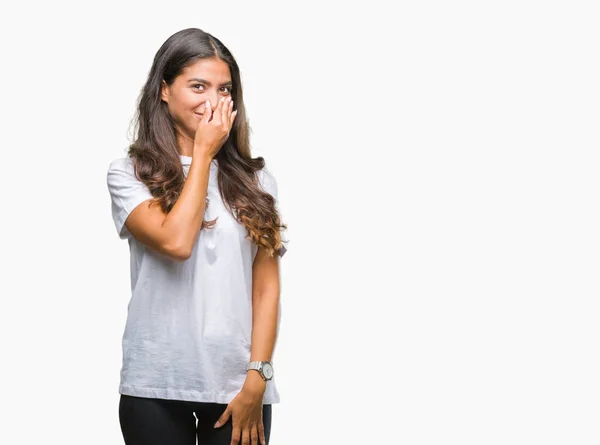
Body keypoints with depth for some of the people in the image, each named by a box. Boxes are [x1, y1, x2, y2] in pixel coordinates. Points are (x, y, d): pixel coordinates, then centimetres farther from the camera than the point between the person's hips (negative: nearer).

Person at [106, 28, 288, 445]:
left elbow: (267, 285, 3)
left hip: (237, 385, 2)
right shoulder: (129, 173, 0)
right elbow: (175, 242, -17)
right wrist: (203, 153, -7)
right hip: (155, 387, -2)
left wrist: (256, 378, -6)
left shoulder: (255, 179, 7)